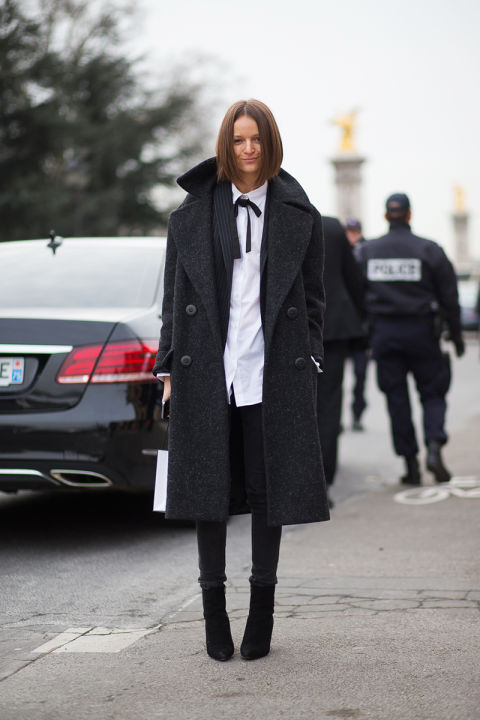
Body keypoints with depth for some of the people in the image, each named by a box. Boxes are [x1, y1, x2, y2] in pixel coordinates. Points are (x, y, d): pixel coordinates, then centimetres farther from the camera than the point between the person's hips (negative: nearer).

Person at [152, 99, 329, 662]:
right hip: (208, 372, 0)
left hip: (274, 372, 0)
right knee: (209, 488, 4)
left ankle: (262, 605, 17)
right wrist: (171, 368, 4)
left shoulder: (299, 215, 6)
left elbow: (313, 297, 9)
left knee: (271, 487, 4)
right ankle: (213, 608, 15)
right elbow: (174, 297, 8)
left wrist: (307, 362, 2)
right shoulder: (192, 214, 6)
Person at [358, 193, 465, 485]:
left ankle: (411, 465, 7)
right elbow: (449, 298, -1)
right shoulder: (429, 250, -3)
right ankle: (434, 447, -12)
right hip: (421, 331, -1)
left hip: (384, 333, 2)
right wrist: (456, 335, 7)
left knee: (397, 399, 6)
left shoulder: (367, 252, 2)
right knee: (432, 393, 10)